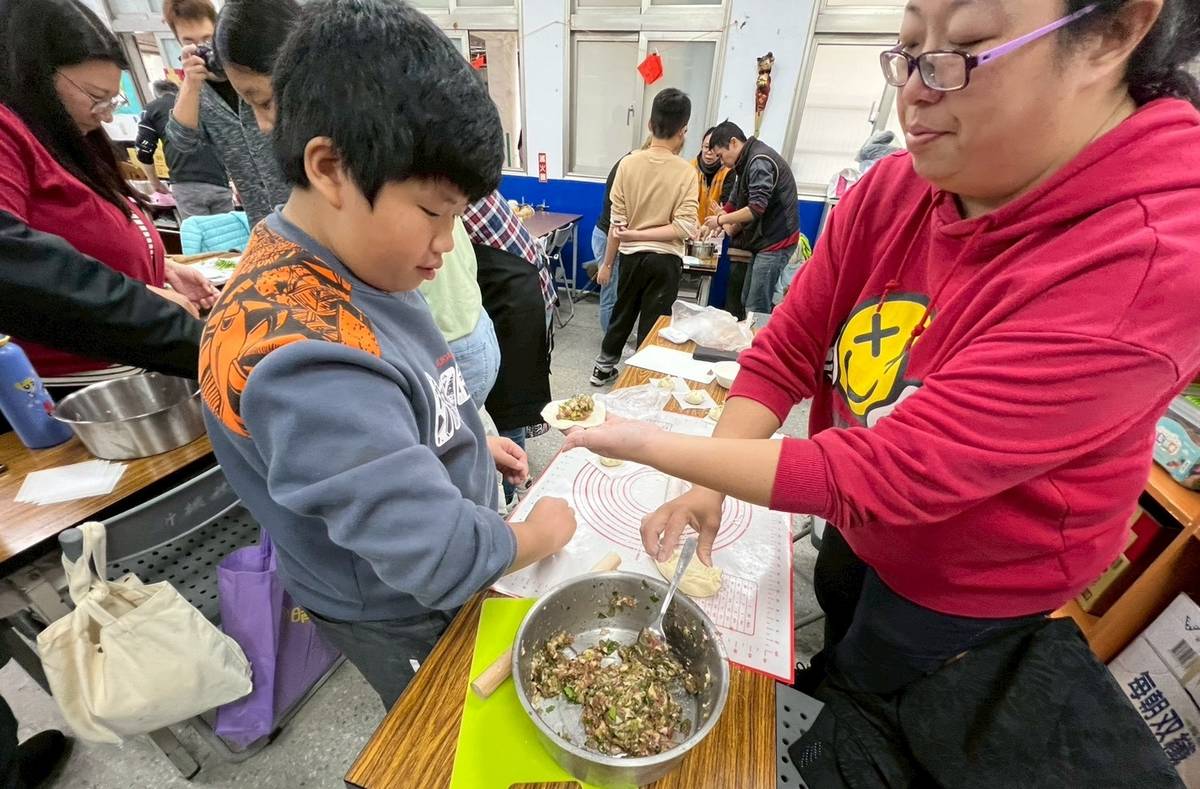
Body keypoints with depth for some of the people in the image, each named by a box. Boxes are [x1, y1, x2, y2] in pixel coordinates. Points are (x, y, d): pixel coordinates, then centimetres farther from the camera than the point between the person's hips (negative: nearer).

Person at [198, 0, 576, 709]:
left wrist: (472, 442, 1)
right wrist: (544, 531, -18)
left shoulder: (355, 271, -10)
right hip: (405, 620, -7)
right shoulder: (302, 356, -39)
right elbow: (443, 558, -36)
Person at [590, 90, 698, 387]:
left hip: (632, 256, 3)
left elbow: (617, 222, -5)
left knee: (622, 312, 20)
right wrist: (640, 235, -14)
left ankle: (604, 367, 34)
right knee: (653, 321, 10)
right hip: (665, 259, -2)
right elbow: (685, 227, -16)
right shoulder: (685, 172, -10)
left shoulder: (628, 163, -6)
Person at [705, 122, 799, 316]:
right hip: (763, 240, 10)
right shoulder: (747, 162, 17)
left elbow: (756, 208, -23)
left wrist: (720, 220, -13)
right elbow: (735, 204, 18)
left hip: (775, 242, -10)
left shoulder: (760, 161, -15)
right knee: (746, 303, 12)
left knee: (757, 310, -11)